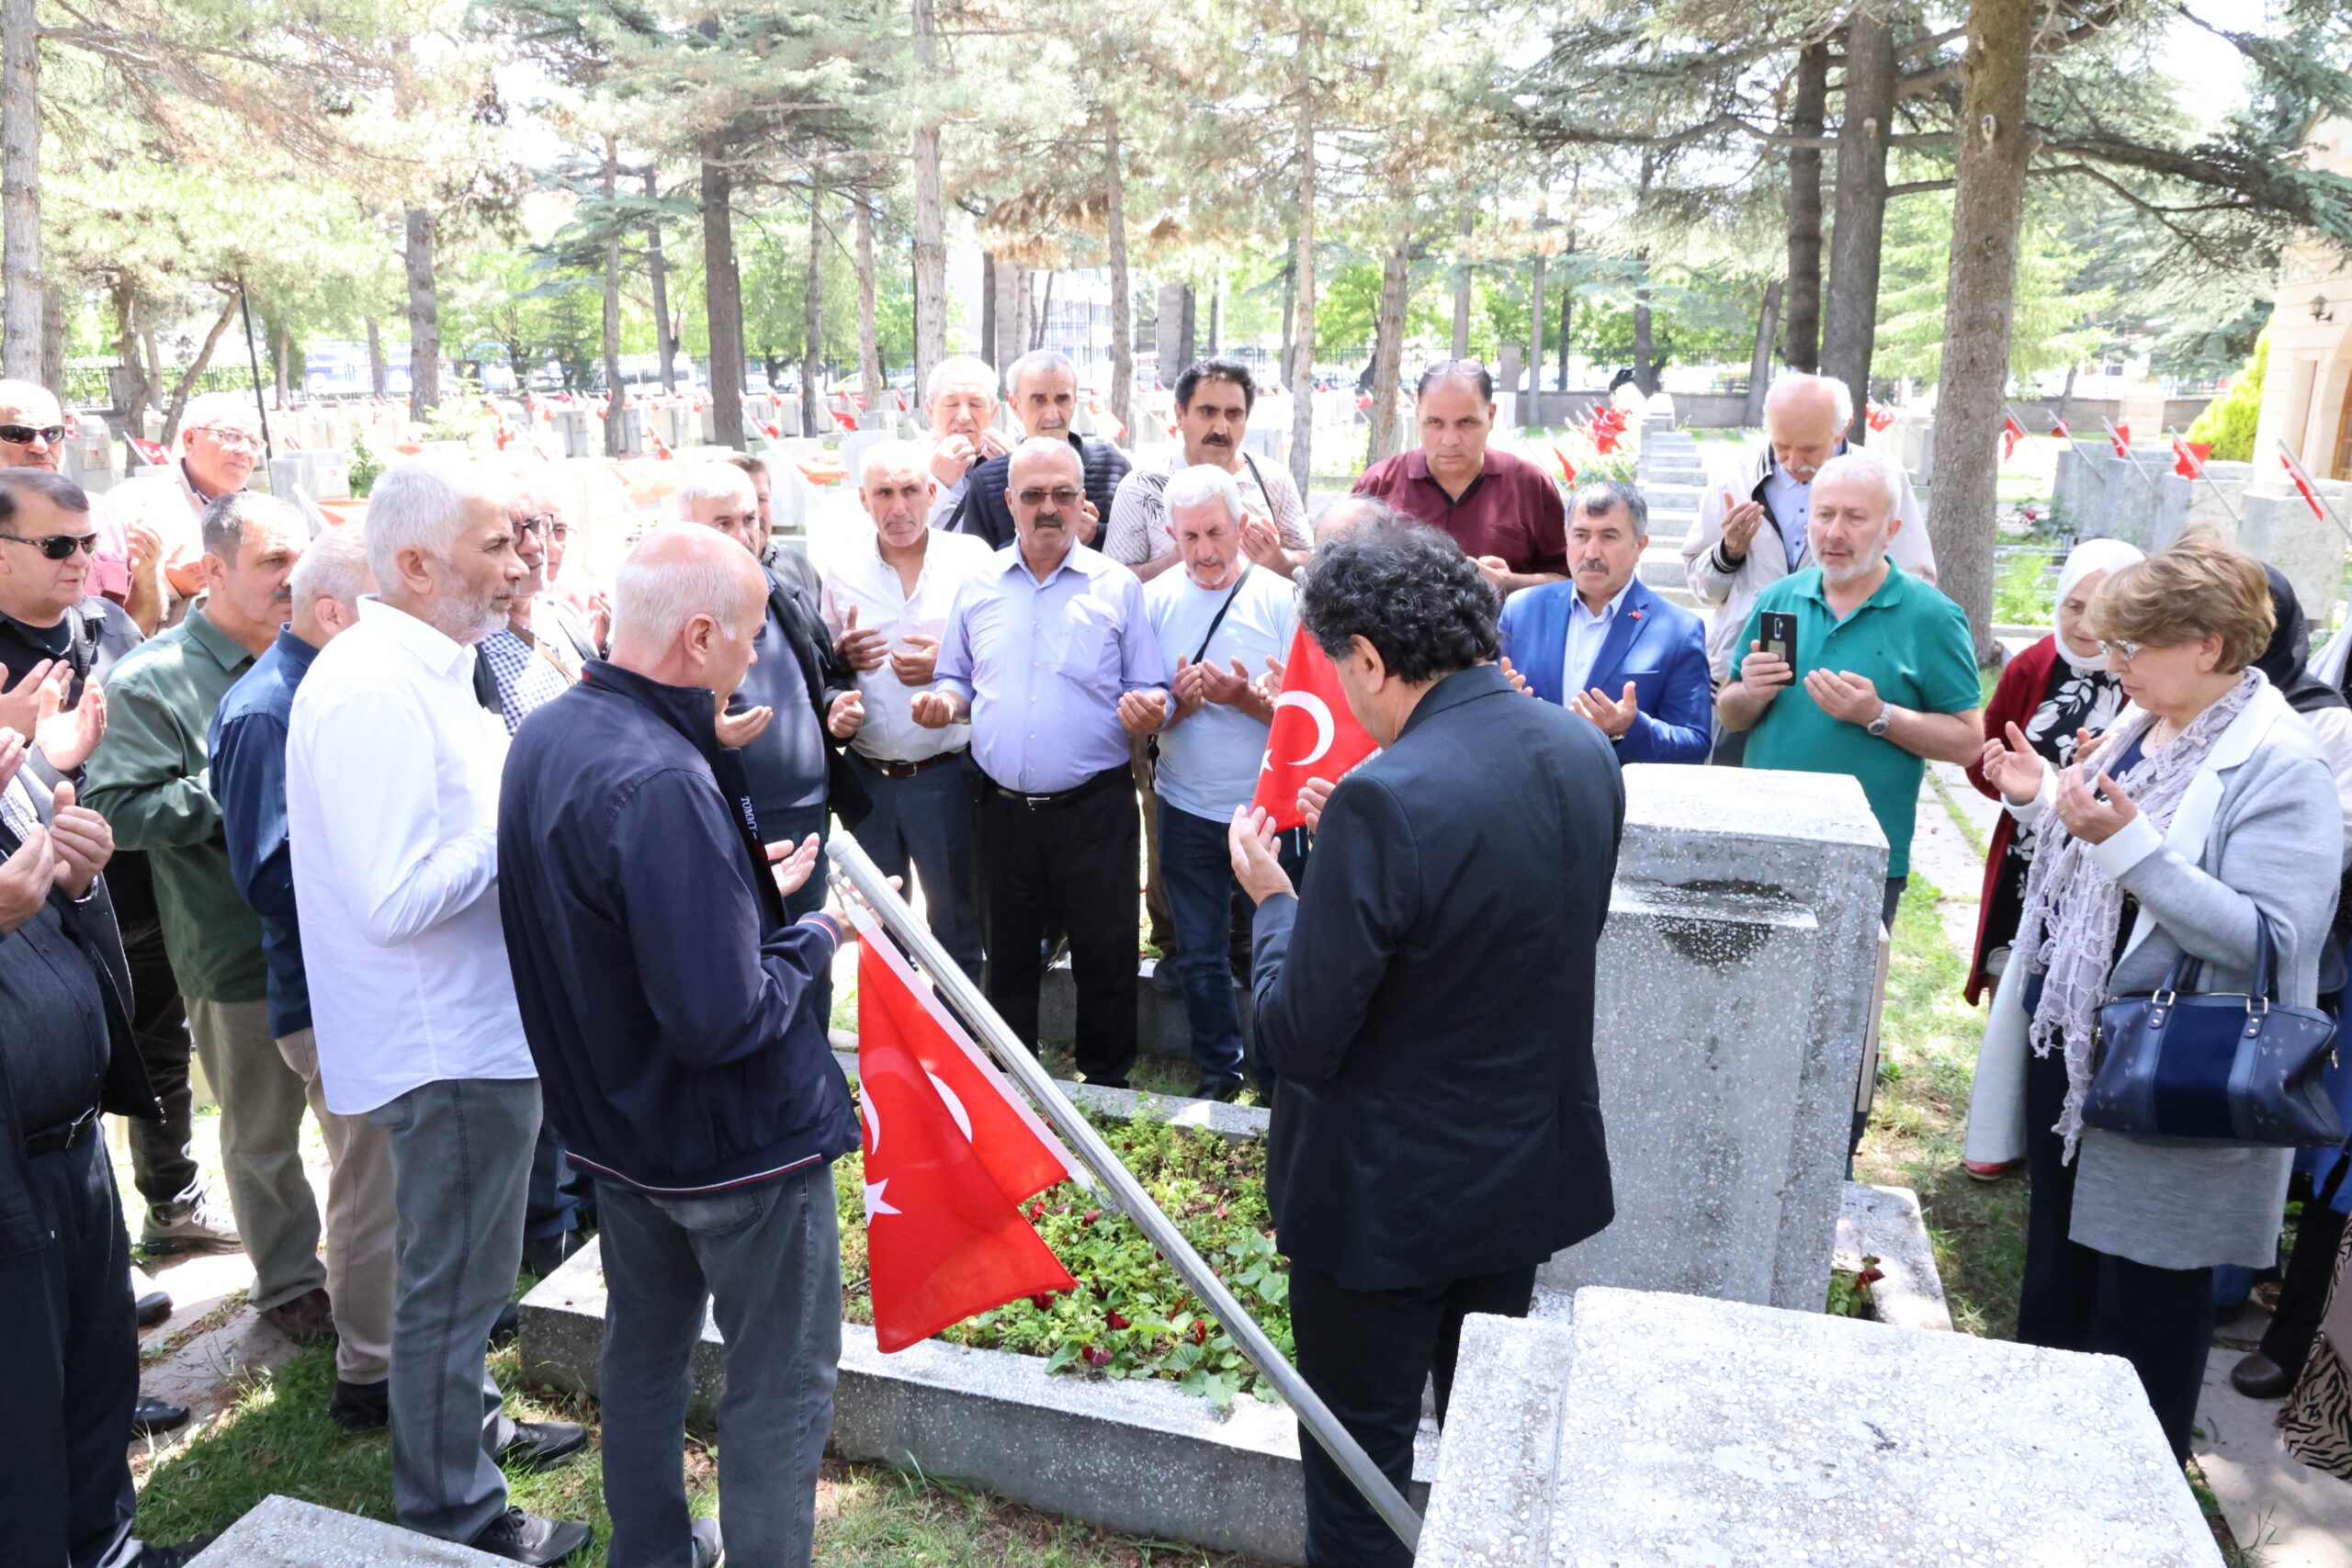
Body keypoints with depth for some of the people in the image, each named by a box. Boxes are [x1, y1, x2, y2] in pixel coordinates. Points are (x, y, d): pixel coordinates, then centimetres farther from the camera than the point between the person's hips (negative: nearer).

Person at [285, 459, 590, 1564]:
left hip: (468, 1025, 10)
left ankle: (466, 1425, 46)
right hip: (445, 1044, -10)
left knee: (458, 1271, 26)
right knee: (452, 1282, 7)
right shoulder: (376, 693, -25)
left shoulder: (418, 669, 9)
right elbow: (396, 899, -29)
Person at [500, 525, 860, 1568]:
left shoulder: (546, 736, -2)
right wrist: (811, 941, -15)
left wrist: (745, 886, 5)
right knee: (782, 1385, 9)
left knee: (644, 1346, 26)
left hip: (615, 1124, 10)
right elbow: (723, 1021, -31)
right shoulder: (662, 785, -32)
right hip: (738, 1141, -9)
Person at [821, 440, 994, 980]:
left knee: (959, 922, 9)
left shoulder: (972, 557, -4)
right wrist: (841, 655, -9)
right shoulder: (844, 570, 4)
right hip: (866, 775, 3)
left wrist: (947, 665, -16)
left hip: (946, 773, -3)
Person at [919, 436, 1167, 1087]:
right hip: (1003, 807, 3)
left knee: (1106, 957, 7)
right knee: (1006, 956, 16)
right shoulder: (977, 586, 7)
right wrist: (945, 702, -7)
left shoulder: (1118, 587, -1)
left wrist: (1149, 712, -21)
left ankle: (1106, 1082, 27)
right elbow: (958, 682, 16)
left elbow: (1150, 692, 1)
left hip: (1093, 806, -2)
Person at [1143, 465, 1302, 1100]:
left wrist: (1245, 698, -22)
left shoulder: (1282, 599, -6)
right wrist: (1177, 701, -19)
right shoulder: (1154, 600, 0)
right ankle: (1218, 1068, 30)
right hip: (1186, 810, 2)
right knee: (1200, 952, 13)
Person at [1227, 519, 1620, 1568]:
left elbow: (1300, 1041, -24)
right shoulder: (1584, 752, -6)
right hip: (1533, 1168, 7)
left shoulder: (1388, 800, -30)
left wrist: (1274, 901, -9)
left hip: (1388, 1197, -7)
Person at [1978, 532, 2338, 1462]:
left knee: (2143, 1298, 8)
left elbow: (2271, 939, -28)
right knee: (2057, 1256, 23)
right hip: (2070, 1039, 8)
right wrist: (2039, 799, 0)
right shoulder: (2143, 725, 5)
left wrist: (2130, 840, -33)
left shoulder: (2281, 768, -19)